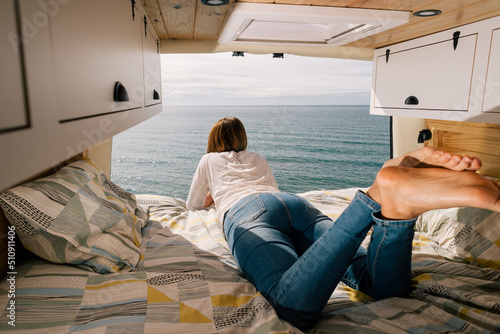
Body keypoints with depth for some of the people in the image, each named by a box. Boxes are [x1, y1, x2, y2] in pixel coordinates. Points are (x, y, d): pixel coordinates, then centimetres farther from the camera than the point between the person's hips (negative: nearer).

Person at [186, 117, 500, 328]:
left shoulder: (209, 160, 34)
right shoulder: (258, 158, 42)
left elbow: (194, 204, 44)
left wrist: (214, 195, 66)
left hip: (248, 211, -4)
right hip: (295, 202, 4)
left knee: (297, 306, -35)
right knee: (387, 285, -15)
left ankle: (385, 192, -45)